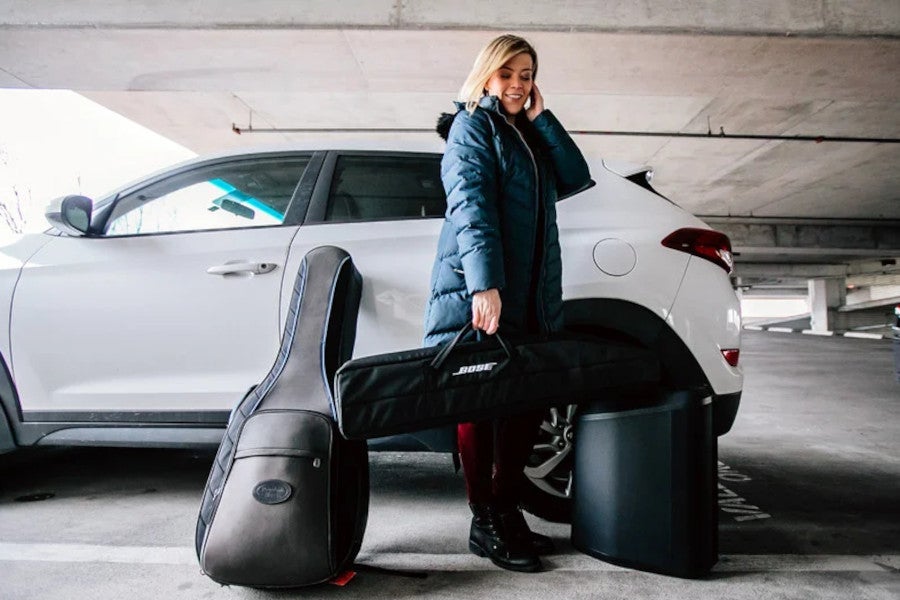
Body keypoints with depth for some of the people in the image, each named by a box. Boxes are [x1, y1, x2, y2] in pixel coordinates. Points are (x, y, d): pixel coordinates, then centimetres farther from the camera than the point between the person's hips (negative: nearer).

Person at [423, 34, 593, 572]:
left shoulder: (529, 134, 24)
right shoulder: (471, 126, 1)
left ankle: (507, 511, 19)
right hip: (478, 291, -7)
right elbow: (470, 203, -15)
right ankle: (484, 523, 8)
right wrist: (484, 283, -28)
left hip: (532, 296, 7)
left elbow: (576, 179, 10)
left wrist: (542, 117, 5)